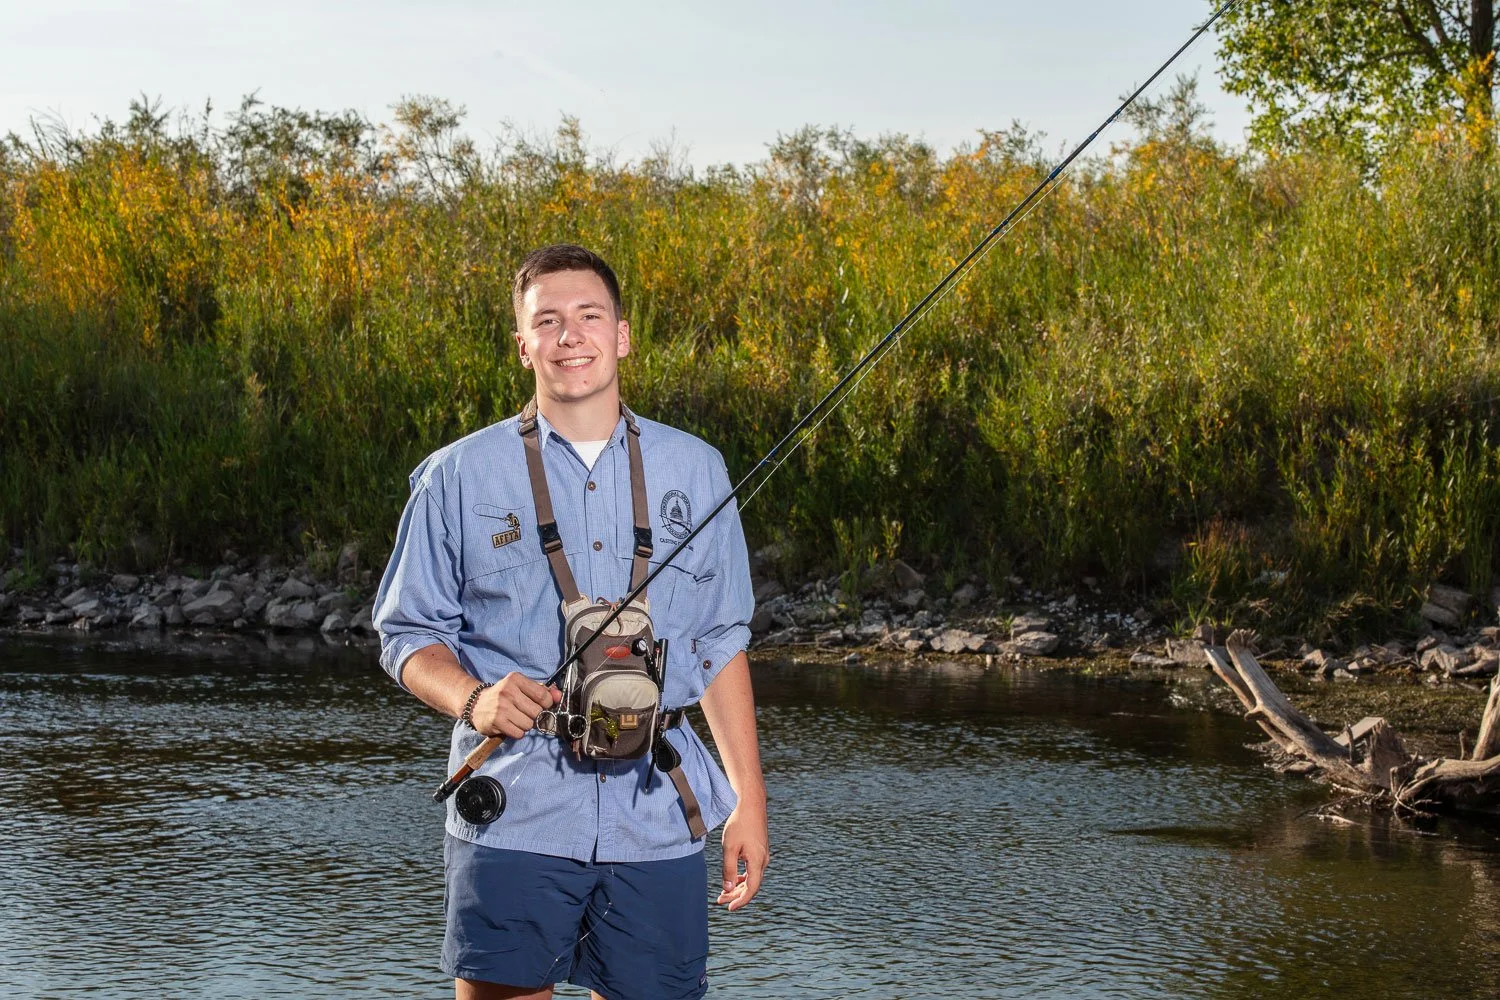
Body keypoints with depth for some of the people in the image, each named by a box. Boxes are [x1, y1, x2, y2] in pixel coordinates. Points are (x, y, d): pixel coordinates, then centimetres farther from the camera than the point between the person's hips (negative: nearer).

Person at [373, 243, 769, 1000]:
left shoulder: (694, 470, 11)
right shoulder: (461, 475, 4)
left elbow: (721, 646, 14)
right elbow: (407, 633, 6)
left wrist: (747, 799, 9)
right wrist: (475, 700, -14)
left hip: (657, 819, 2)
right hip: (514, 818, -2)